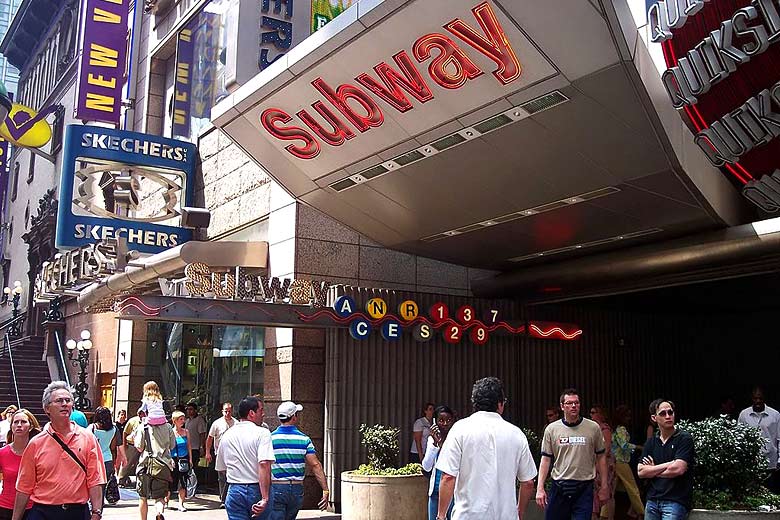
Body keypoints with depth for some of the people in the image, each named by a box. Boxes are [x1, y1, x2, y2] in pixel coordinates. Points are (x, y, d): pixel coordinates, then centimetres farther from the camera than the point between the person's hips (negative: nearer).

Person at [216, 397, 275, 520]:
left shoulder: (226, 436, 8)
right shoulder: (262, 433, -10)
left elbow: (221, 468, 16)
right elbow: (264, 464, -22)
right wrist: (265, 498, -25)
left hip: (234, 491, 4)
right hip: (258, 491, -3)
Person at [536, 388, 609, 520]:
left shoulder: (593, 428, 2)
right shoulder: (551, 429, 3)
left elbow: (601, 457, 8)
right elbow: (546, 460, 4)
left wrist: (604, 486, 6)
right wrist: (540, 488, -3)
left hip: (584, 489, -1)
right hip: (559, 488, 1)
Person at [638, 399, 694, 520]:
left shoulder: (684, 438, -4)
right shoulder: (650, 443, 11)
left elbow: (678, 469, -15)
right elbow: (641, 472, 2)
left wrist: (653, 470, -1)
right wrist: (667, 465, -8)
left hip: (675, 502, -5)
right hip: (652, 500, 5)